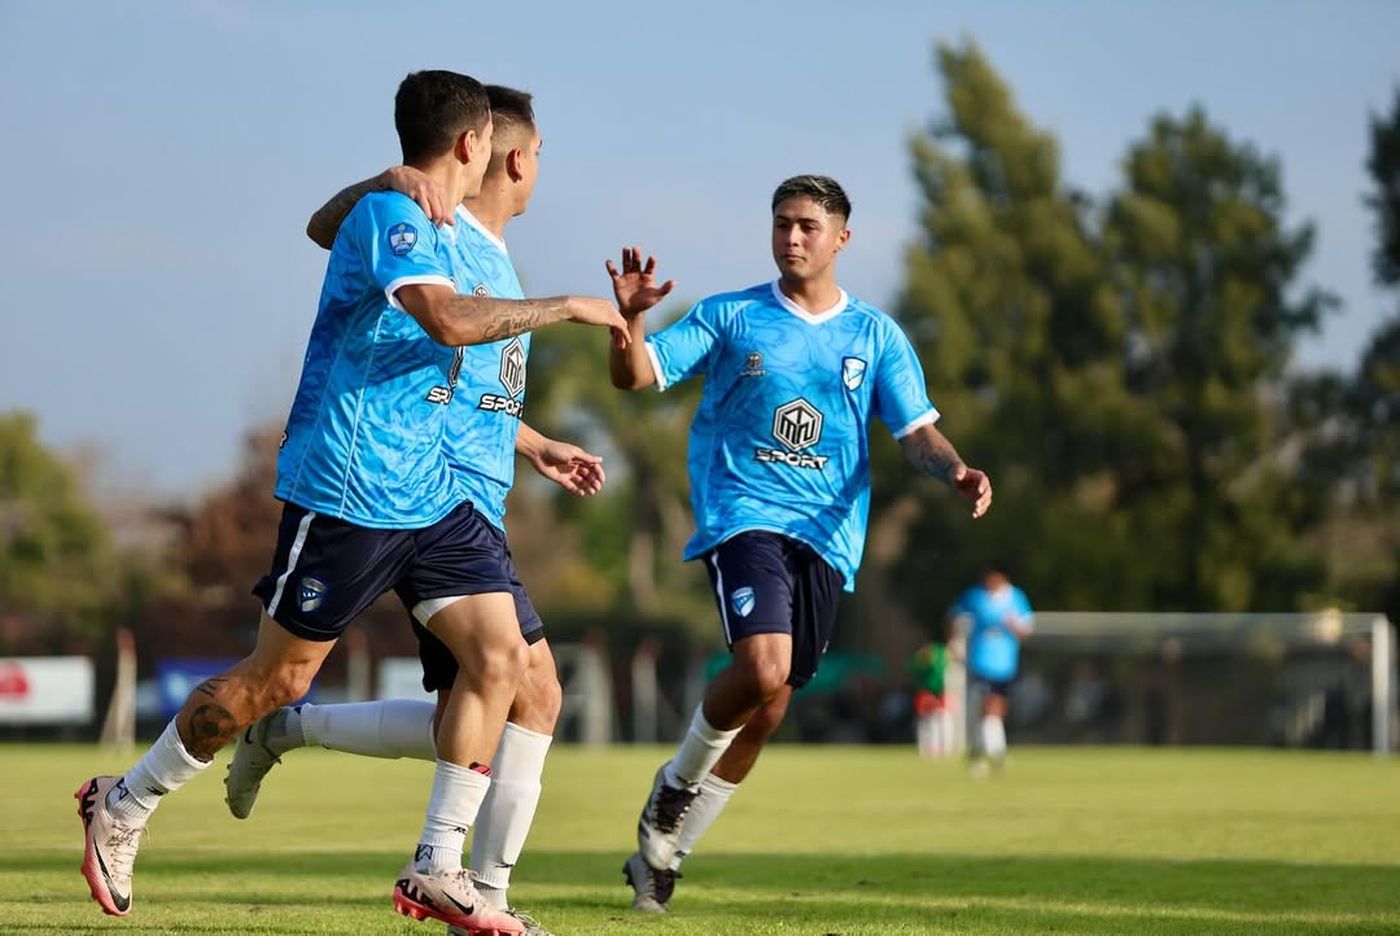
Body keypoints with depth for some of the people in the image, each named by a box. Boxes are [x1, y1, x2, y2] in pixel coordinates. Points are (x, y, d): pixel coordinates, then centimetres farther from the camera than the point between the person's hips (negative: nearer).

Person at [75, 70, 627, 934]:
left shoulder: (436, 234, 17)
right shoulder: (389, 215, -12)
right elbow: (452, 321, -29)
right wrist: (566, 306, -19)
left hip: (429, 494, 9)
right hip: (347, 492, -9)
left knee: (501, 655, -3)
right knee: (279, 676, -1)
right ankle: (122, 806, 18)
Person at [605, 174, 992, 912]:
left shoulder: (876, 337, 9)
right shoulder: (729, 317, 4)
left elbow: (916, 431, 5)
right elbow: (634, 376, -2)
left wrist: (955, 471, -17)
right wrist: (630, 319, -23)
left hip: (827, 537, 3)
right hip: (743, 515, -3)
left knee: (766, 711, 6)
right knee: (763, 668, -27)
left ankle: (664, 846, 25)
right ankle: (678, 782, 1)